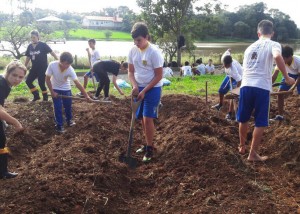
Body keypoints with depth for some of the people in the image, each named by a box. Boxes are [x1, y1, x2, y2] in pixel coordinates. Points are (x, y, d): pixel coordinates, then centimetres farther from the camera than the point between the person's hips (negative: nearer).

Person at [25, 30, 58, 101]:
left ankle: (45, 98, 13)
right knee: (28, 81, 2)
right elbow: (28, 57, 14)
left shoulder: (43, 45, -10)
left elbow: (52, 52, -10)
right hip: (34, 68, 6)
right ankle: (36, 95, 16)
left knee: (41, 83, -5)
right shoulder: (30, 46, 5)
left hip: (43, 68, -6)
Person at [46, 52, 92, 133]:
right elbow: (48, 79, -18)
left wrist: (86, 95, -33)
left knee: (68, 106, 10)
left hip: (66, 89, 1)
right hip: (55, 89, -1)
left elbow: (77, 83, -29)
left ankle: (69, 120, 36)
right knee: (58, 107, -5)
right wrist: (52, 92, -17)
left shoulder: (70, 69, -29)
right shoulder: (52, 65, -31)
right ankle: (59, 125, 9)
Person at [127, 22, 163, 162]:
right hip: (139, 89, 6)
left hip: (153, 89, -6)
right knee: (142, 119, 11)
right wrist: (135, 86, -11)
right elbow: (131, 71, 7)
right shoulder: (132, 51, 0)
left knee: (147, 119, -9)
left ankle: (150, 149, 5)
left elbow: (159, 76, -15)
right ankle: (148, 144, 28)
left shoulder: (154, 52, -18)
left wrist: (144, 91, -17)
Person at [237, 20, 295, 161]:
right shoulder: (273, 44, 2)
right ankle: (253, 154, 10)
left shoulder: (250, 47, 20)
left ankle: (242, 146, 37)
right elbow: (277, 57, -21)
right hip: (262, 87, -5)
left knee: (243, 119, 21)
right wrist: (287, 78, -14)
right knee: (260, 123, 6)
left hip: (246, 85, 5)